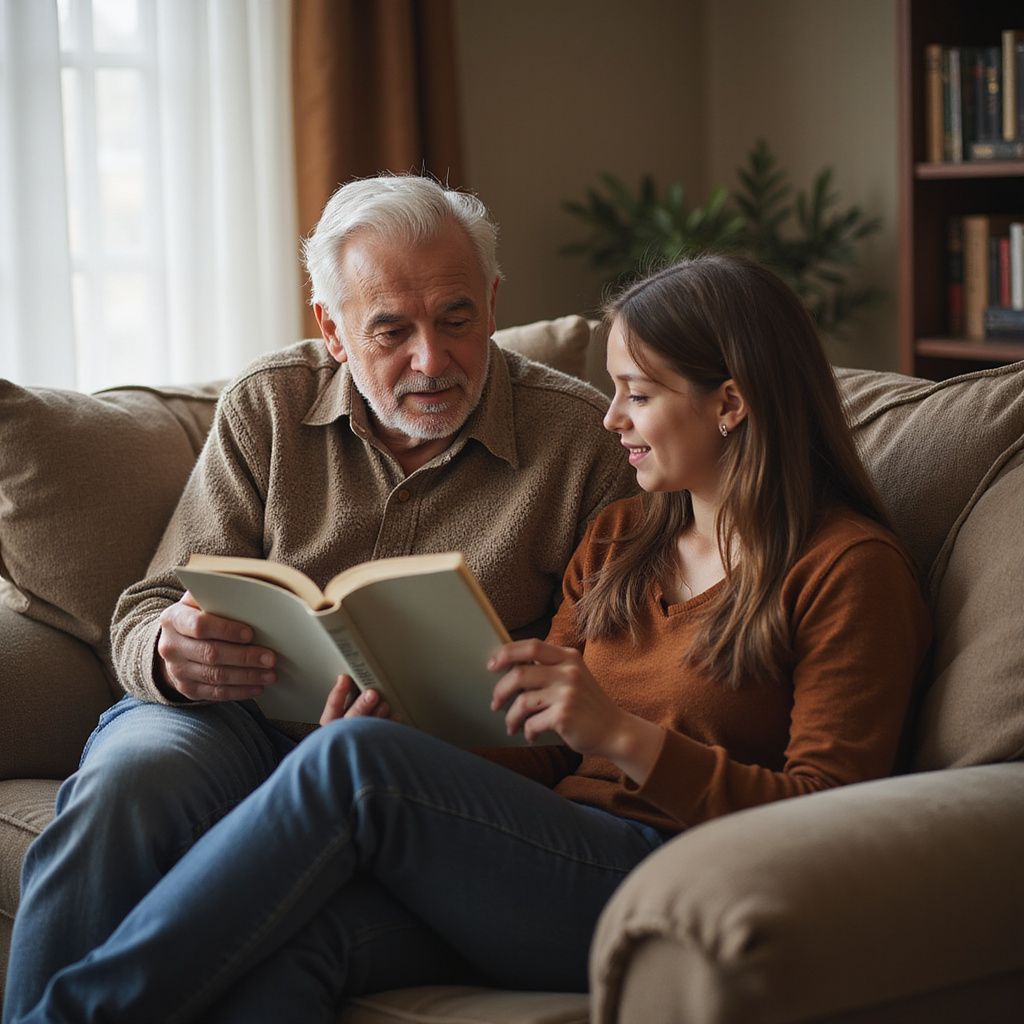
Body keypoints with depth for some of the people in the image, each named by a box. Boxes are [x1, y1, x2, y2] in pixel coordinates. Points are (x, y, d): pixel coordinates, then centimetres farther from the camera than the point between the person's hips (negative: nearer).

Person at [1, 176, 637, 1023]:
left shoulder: (585, 437, 1)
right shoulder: (266, 408, 8)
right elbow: (145, 618, 8)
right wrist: (171, 655, -17)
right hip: (238, 722, 2)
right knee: (128, 779, -32)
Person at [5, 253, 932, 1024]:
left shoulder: (849, 570, 2)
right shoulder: (620, 540, 23)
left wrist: (627, 737, -15)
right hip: (554, 867, 6)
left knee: (355, 761, -27)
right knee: (291, 939, -27)